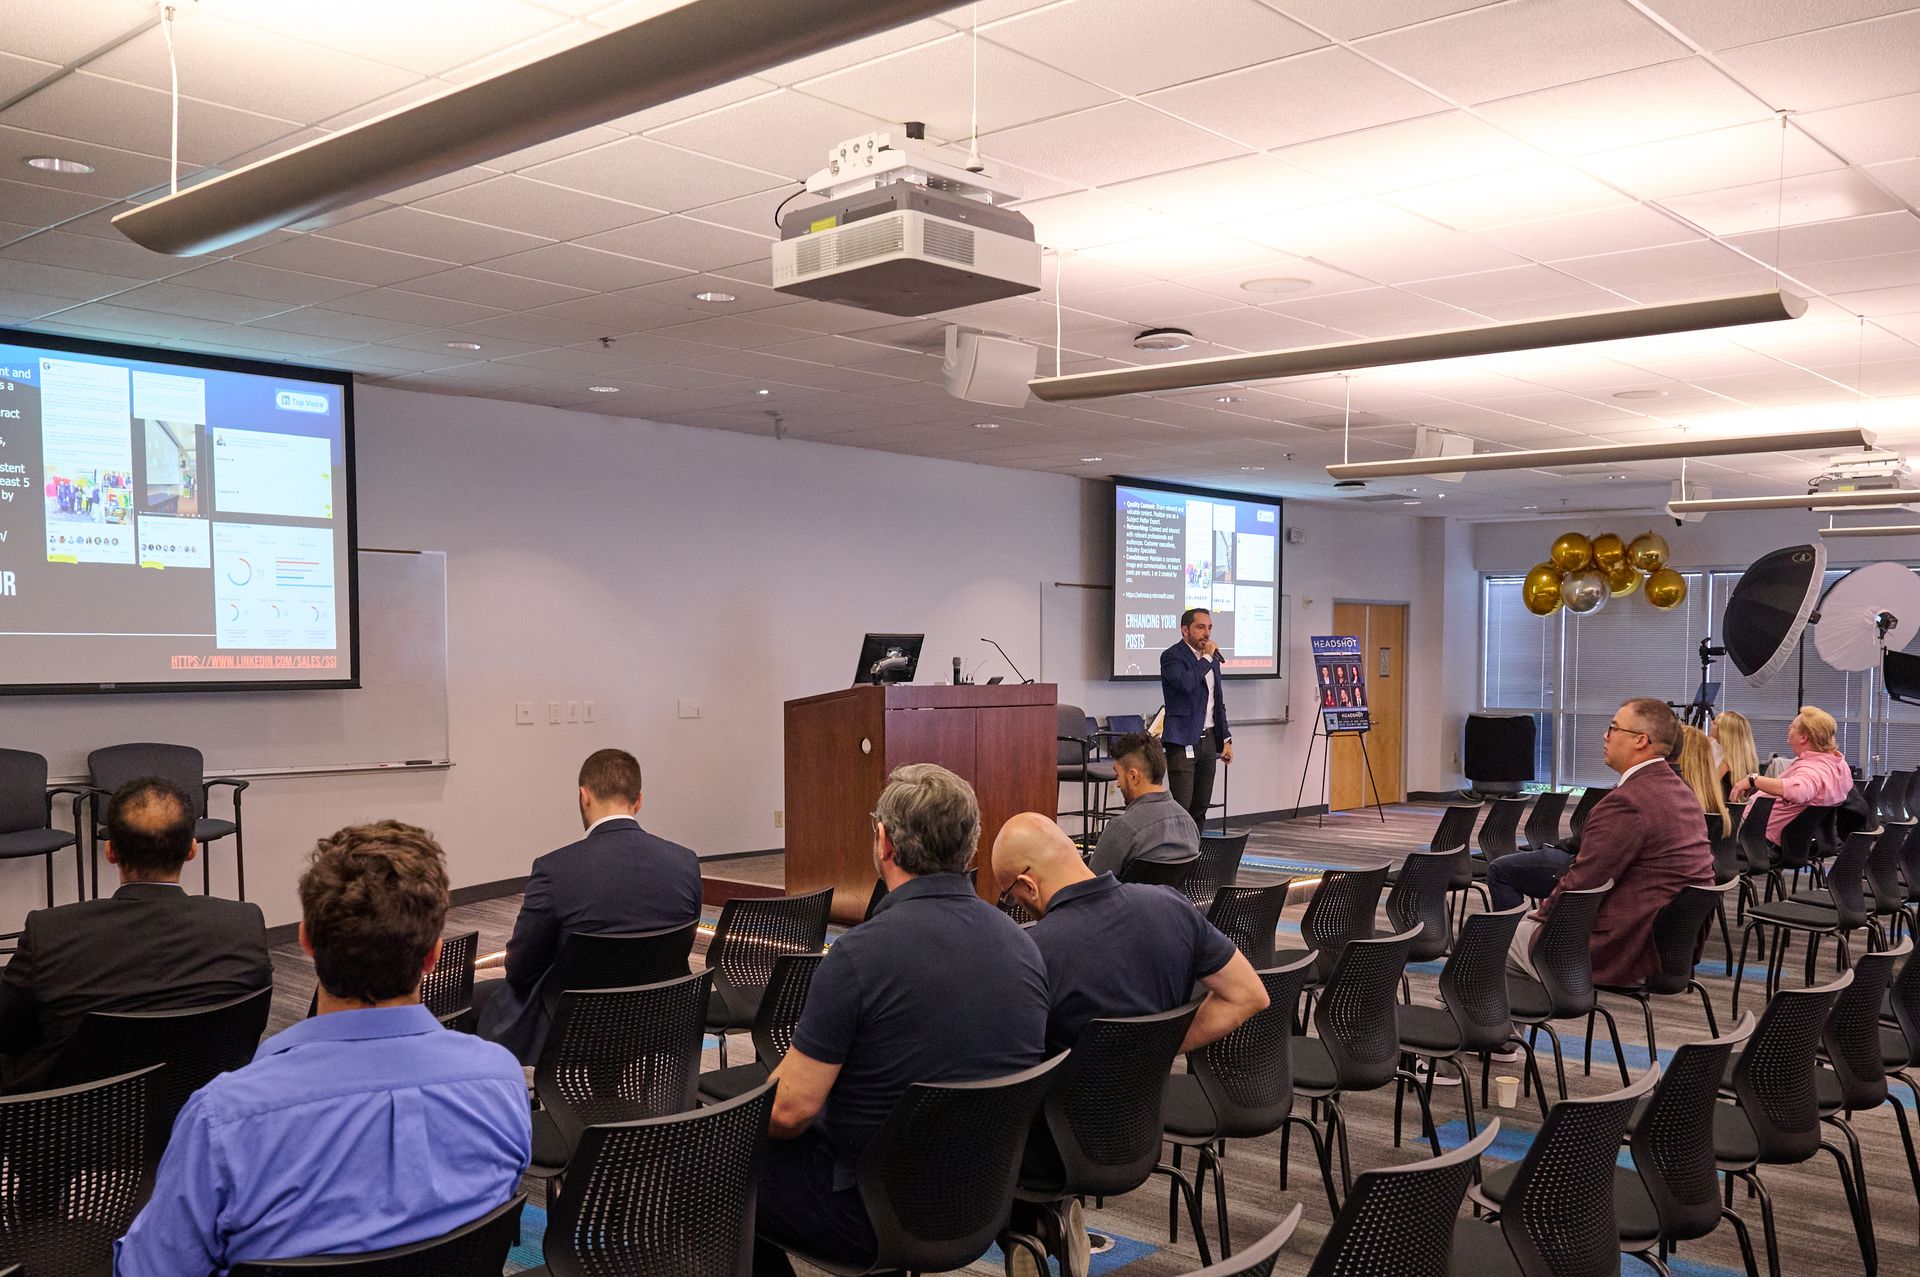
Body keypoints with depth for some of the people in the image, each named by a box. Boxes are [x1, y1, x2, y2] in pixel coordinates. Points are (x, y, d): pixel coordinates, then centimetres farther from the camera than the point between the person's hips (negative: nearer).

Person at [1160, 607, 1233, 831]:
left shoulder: (1212, 658, 16)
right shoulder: (1172, 656, -7)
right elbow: (1186, 683, -28)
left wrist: (1226, 738, 17)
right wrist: (1207, 658, -16)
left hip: (1208, 740, 8)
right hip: (1183, 742, -7)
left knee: (1200, 808, 8)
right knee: (1181, 807, -10)